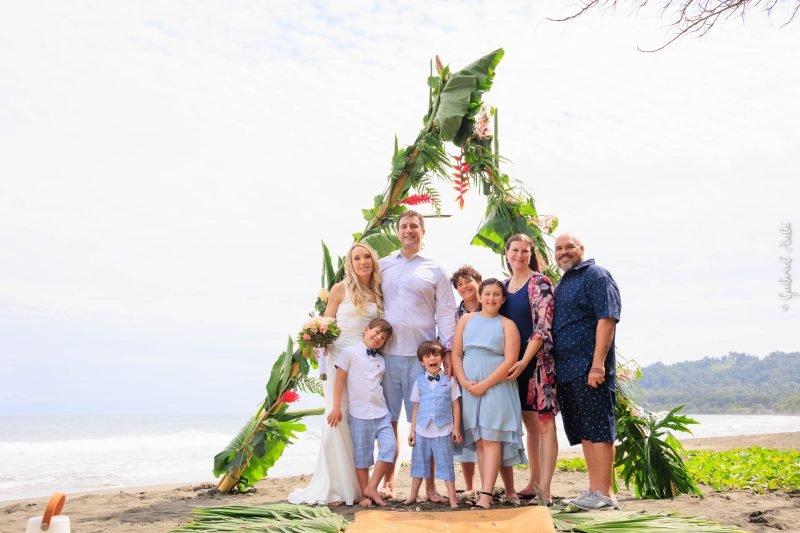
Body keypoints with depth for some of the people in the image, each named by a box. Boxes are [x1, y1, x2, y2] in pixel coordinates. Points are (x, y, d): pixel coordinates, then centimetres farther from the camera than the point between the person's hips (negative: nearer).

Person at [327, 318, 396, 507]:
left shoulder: (380, 360, 15)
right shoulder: (350, 352, -1)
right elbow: (340, 380, -3)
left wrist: (383, 409, 15)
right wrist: (337, 407, -7)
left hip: (381, 413, 5)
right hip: (359, 414, -4)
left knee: (390, 448, -8)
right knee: (362, 455, 3)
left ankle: (371, 487, 4)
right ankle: (365, 494, 15)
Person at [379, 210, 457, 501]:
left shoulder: (435, 270, 10)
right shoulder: (382, 266, 14)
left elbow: (446, 313, 6)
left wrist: (448, 350, -2)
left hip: (422, 354, -1)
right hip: (386, 352, 2)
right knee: (388, 420, 4)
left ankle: (430, 485, 6)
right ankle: (388, 482, 14)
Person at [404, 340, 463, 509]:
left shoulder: (449, 380, 0)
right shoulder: (419, 381, 5)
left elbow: (455, 405, 2)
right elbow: (416, 407, 8)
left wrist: (456, 428, -1)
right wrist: (412, 430, 6)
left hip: (443, 431, -2)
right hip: (422, 430, 3)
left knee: (445, 464, 1)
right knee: (419, 462, 12)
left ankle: (452, 499, 7)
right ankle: (413, 496, 23)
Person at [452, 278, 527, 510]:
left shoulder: (507, 325, 2)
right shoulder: (466, 320, 12)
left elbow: (510, 360, -8)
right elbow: (456, 354, 8)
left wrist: (484, 384, -13)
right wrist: (464, 382, -6)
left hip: (497, 387, -3)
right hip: (470, 388, 3)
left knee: (491, 439, -8)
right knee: (479, 441, 4)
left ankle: (486, 495, -11)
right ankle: (487, 489, 9)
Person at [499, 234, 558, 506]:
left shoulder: (540, 283, -6)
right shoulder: (503, 286, 14)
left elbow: (543, 326, -14)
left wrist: (524, 361, -20)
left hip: (538, 360, -6)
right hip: (513, 363, 6)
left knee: (543, 423, -7)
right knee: (530, 424, 13)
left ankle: (544, 492, -7)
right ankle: (533, 483, 22)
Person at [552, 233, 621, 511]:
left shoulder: (596, 275, -4)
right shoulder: (560, 285, 22)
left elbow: (607, 319, -14)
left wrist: (598, 364, -22)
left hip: (590, 367, -9)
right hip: (566, 370, 9)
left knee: (598, 430, -6)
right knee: (583, 433, 11)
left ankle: (604, 494, -2)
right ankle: (593, 490, 17)